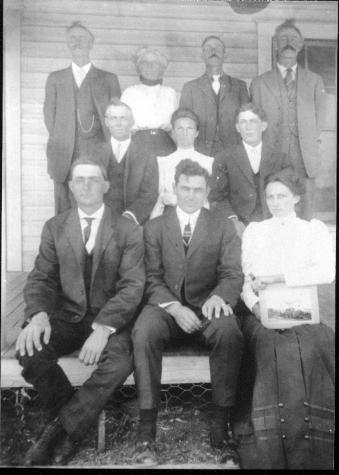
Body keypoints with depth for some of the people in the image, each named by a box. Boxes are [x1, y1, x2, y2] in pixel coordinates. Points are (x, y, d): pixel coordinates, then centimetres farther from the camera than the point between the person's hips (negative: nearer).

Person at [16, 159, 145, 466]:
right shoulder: (55, 228, 8)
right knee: (30, 352, -26)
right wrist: (38, 314, -21)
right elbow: (41, 278, 2)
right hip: (67, 317, 2)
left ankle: (60, 431, -11)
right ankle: (76, 423, -5)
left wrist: (103, 327, -24)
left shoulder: (128, 231, 0)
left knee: (120, 363, -31)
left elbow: (132, 286, -8)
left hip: (110, 319, -2)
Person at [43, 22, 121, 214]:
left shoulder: (108, 79, 12)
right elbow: (49, 114, 13)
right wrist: (60, 143, 2)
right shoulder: (55, 78, 16)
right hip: (65, 156, 1)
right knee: (65, 212, -1)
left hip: (99, 154, -1)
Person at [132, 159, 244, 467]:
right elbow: (152, 278, 1)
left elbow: (233, 275, 1)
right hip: (166, 306, 0)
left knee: (230, 333, -32)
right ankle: (147, 430, -21)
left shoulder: (224, 230, 12)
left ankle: (220, 428, -18)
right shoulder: (154, 228, 10)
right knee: (144, 332, -32)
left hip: (207, 307, 0)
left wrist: (219, 296, -22)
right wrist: (174, 307, -17)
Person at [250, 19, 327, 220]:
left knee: (305, 215, -1)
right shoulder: (259, 83, 11)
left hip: (305, 160, 1)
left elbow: (320, 116, 14)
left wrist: (308, 143, 2)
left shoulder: (314, 80, 16)